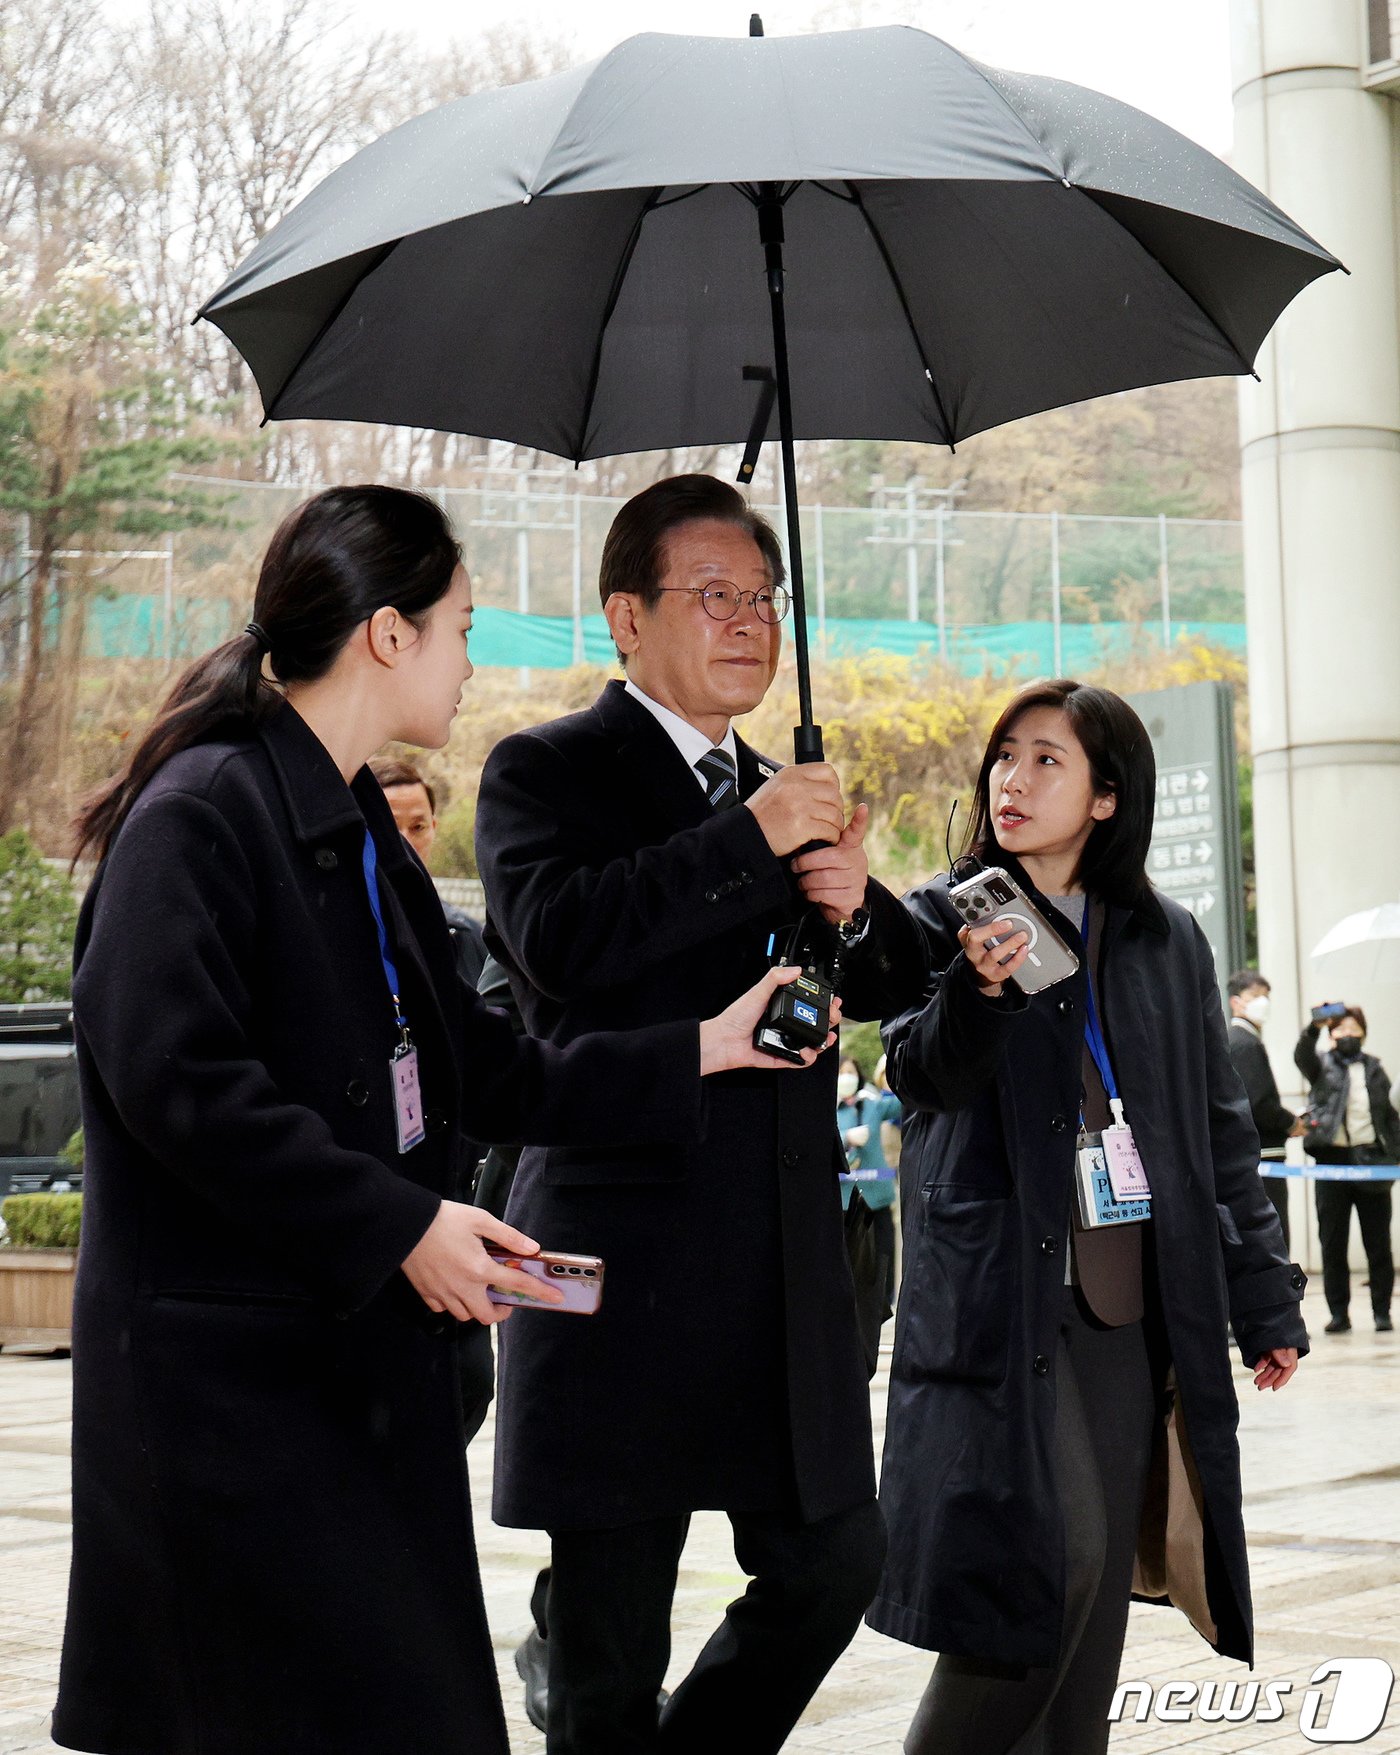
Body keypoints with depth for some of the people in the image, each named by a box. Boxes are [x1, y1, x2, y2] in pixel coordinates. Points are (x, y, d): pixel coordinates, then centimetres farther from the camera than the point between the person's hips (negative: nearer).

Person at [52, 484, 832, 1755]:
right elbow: (175, 1080, -21)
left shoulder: (365, 838, 18)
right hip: (231, 1371, -9)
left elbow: (486, 1076, 18)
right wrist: (400, 1222, -19)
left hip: (368, 1354, 9)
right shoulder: (201, 814, -12)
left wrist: (703, 1049, 14)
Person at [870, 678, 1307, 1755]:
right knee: (1052, 1556, -15)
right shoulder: (942, 920, 4)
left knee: (1096, 1588, 5)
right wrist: (977, 989, -29)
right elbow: (922, 1073, -9)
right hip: (1001, 1295, -3)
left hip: (1134, 1302, 4)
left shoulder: (1167, 942, 12)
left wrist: (1265, 1298, 11)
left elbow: (1222, 1132, 14)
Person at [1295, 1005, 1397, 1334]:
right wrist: (1313, 1027, -35)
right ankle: (1339, 1313, 8)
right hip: (1333, 1159, -1)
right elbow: (1302, 1056, -16)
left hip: (1372, 1160, 1)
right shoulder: (1323, 1065, 6)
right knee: (1333, 1244, 2)